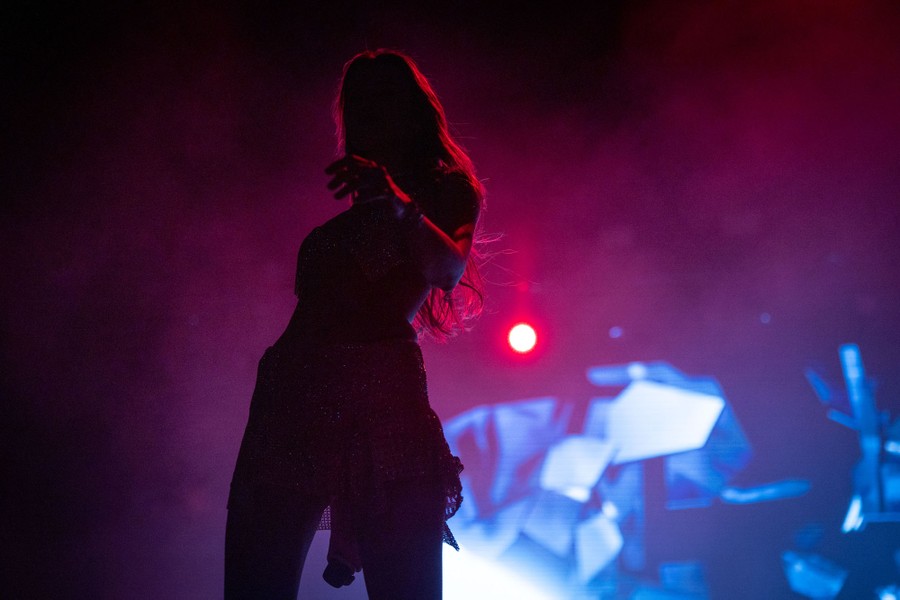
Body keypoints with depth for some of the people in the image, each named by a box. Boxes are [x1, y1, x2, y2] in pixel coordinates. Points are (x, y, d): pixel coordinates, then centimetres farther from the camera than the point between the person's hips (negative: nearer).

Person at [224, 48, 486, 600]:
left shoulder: (450, 189, 14)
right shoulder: (343, 208, 29)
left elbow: (449, 270, -10)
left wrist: (398, 203, -23)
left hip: (382, 394, -4)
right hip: (290, 395, 5)